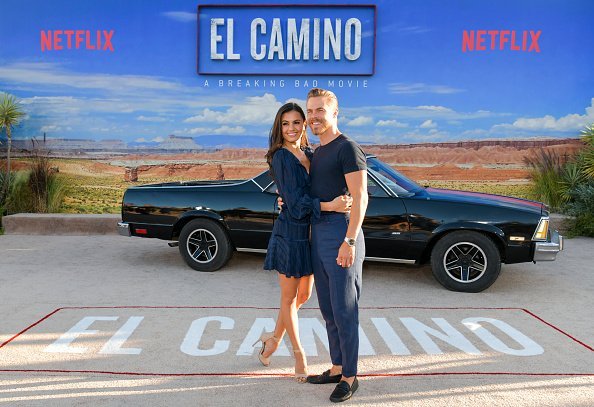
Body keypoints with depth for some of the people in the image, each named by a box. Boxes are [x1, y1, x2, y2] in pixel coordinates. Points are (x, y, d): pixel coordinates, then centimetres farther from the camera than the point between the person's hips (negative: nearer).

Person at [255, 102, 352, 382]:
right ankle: (298, 353, 25)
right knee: (289, 297, 8)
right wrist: (329, 206, -32)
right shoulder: (281, 157, -12)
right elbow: (295, 201, -20)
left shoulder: (310, 154, 8)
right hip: (291, 233, -7)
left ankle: (274, 338, 37)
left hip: (310, 233, 7)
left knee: (303, 294, 17)